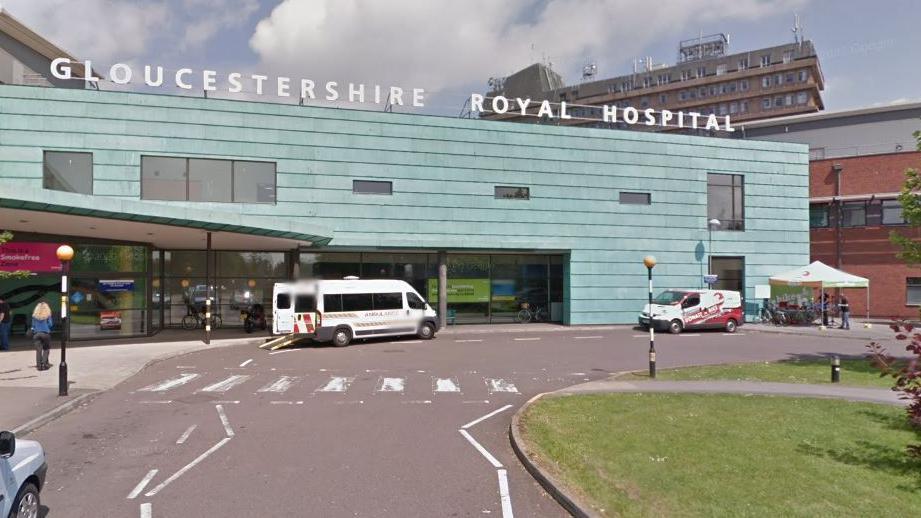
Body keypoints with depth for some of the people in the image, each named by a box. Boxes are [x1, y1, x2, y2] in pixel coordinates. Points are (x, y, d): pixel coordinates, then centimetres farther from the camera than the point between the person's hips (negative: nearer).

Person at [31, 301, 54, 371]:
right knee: (45, 350, 9)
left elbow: (33, 325, 8)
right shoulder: (48, 315, -2)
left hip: (36, 334, 2)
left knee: (38, 350, 2)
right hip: (45, 334, -2)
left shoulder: (34, 316, 6)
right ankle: (44, 364, 0)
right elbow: (50, 324, 0)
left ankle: (39, 365, 1)